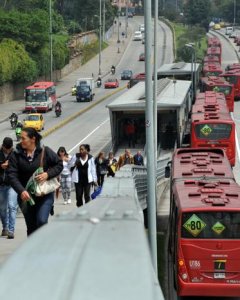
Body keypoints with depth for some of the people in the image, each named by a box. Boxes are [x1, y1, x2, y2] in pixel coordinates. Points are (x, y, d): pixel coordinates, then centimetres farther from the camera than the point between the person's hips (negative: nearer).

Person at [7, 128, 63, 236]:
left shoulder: (45, 151, -4)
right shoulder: (16, 155, -4)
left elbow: (59, 164, 3)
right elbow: (12, 175, -11)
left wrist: (48, 174, -15)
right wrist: (21, 191, -25)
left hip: (45, 195, -2)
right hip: (26, 196, 2)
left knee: (42, 221, -17)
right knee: (31, 226, 9)